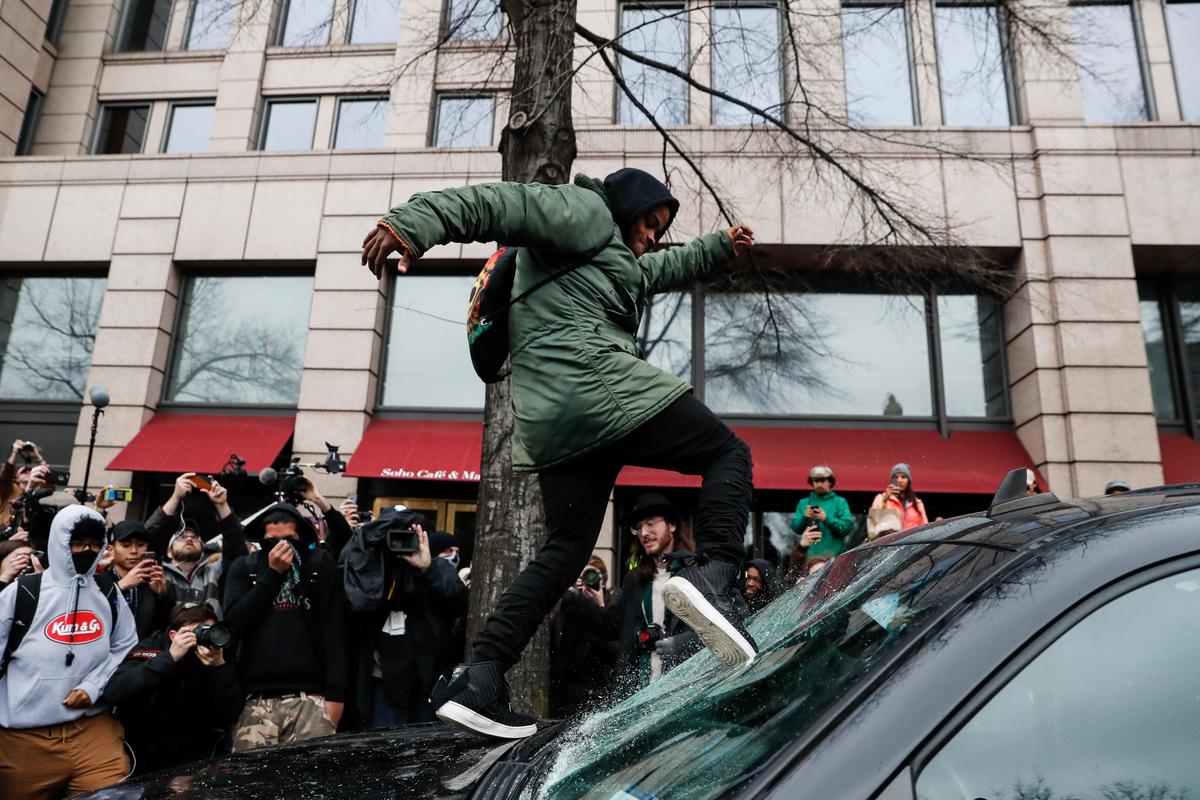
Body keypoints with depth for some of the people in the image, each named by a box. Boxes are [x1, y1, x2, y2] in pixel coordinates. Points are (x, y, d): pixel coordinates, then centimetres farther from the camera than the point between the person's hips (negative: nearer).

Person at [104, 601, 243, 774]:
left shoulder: (218, 657, -7)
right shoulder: (151, 649, -13)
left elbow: (231, 714, -15)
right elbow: (113, 693, -29)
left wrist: (220, 667, -28)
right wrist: (170, 657, -34)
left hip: (194, 752, 2)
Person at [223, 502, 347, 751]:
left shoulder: (321, 566, 5)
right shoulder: (244, 568, 10)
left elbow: (334, 630, 1)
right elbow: (234, 623, -3)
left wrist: (335, 693, -6)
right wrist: (273, 573, -8)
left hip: (310, 697, -1)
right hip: (256, 697, 1)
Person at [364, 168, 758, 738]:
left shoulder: (617, 258, 37)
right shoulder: (585, 210, 8)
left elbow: (665, 269, 54)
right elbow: (496, 203, -7)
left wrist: (721, 246, 63)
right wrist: (413, 223, -22)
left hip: (551, 423, 10)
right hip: (602, 386, -9)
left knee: (565, 550, 9)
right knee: (729, 454, 3)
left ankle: (478, 680, 3)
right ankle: (715, 577, -21)